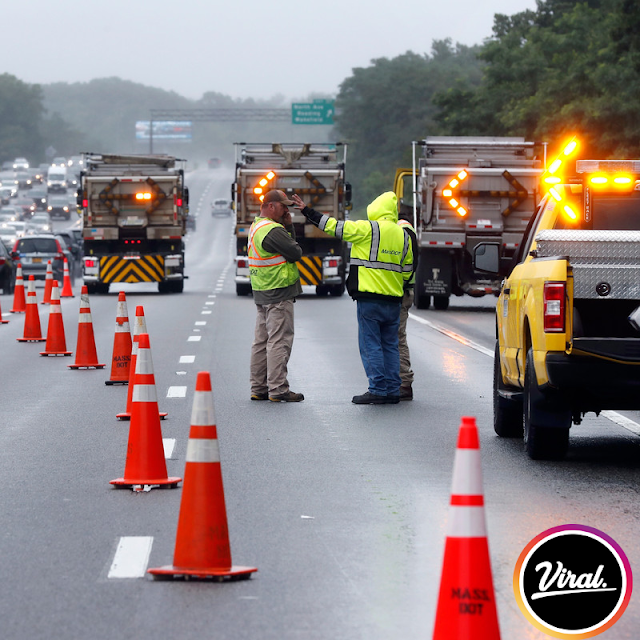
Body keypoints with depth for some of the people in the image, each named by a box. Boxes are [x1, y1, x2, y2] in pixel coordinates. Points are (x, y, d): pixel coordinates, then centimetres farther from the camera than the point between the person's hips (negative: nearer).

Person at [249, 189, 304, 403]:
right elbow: (296, 253, -16)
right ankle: (278, 389, -9)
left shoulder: (256, 226, 15)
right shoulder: (272, 231, -18)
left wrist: (288, 226, 4)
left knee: (262, 341, 12)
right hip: (279, 293, -10)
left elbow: (287, 245, 18)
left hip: (262, 293, 10)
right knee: (279, 341, -8)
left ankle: (258, 388, 16)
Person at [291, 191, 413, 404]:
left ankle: (378, 390, -5)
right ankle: (393, 391, 11)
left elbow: (335, 226, -7)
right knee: (390, 346, 11)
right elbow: (407, 270, 16)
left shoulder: (367, 229, -9)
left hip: (369, 298, -6)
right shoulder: (403, 236, 10)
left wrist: (308, 211, 1)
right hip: (394, 300, 6)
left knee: (370, 345, -2)